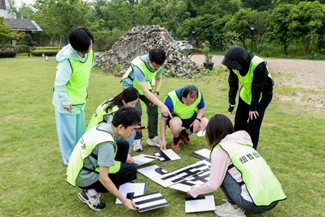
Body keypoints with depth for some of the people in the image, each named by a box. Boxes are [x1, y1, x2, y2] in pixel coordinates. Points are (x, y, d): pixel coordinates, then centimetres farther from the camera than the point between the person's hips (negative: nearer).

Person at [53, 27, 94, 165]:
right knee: (68, 132, 7)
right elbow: (59, 84, -23)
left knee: (80, 131, 20)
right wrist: (65, 101, -17)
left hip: (80, 99, 7)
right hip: (67, 101, -7)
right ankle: (70, 160, 25)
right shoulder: (67, 60, -31)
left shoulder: (89, 52, -10)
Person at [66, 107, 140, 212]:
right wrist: (124, 200, -22)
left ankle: (115, 184, 17)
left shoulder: (103, 126, -5)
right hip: (84, 178, -8)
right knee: (131, 170, -6)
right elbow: (103, 178, -28)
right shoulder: (106, 142, -30)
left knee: (123, 145, 5)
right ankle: (92, 192, -5)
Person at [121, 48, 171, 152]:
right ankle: (137, 140, -4)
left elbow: (159, 79, 1)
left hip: (145, 85, 6)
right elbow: (145, 92, -43)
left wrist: (156, 93, -16)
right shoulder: (138, 66, -40)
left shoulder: (159, 64, -21)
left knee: (153, 108, -6)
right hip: (131, 86, -5)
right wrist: (162, 105, -46)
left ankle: (152, 138, 8)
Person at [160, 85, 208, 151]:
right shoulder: (171, 99, -32)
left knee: (206, 124, -20)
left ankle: (185, 134, 7)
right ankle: (176, 138, -2)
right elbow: (163, 120, -24)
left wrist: (198, 120, -23)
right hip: (174, 117, -4)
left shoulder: (199, 95, -23)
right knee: (175, 124, -39)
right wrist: (163, 140, -25)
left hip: (191, 116, 4)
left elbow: (201, 108, -2)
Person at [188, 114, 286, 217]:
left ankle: (235, 208, 6)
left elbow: (214, 185, 0)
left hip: (256, 204, -8)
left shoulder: (220, 149, -4)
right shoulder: (244, 142, 18)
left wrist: (194, 191, 19)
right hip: (275, 198, 8)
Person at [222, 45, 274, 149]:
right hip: (245, 94, 6)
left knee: (253, 124, -9)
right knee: (239, 120, 9)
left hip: (262, 95, -6)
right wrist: (232, 103, -8)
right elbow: (232, 84, -9)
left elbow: (257, 87, -28)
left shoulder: (259, 65, -36)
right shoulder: (234, 64, -18)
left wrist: (253, 107, -19)